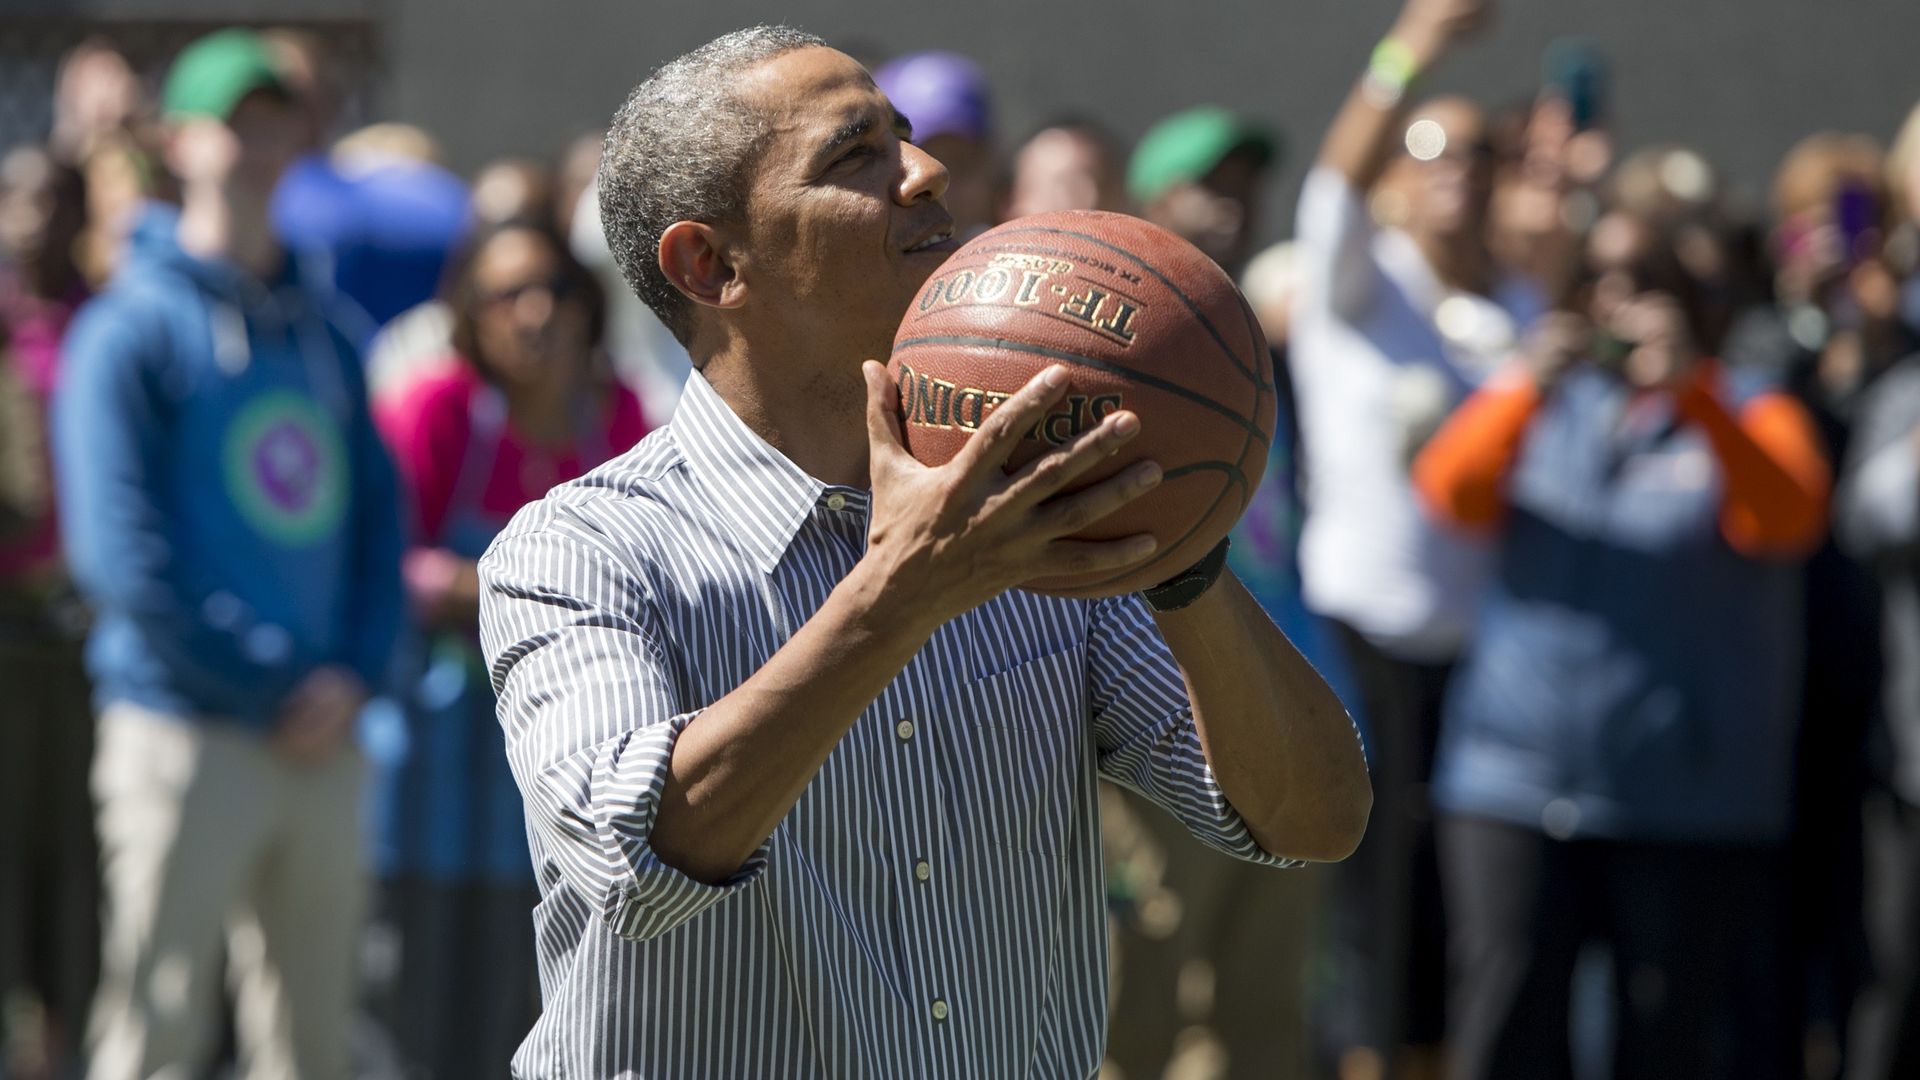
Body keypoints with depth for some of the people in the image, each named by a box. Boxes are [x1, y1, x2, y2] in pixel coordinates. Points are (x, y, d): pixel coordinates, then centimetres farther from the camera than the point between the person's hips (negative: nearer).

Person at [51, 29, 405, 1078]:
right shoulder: (130, 331, -4)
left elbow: (377, 519, 15)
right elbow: (124, 556, -11)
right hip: (185, 730, -6)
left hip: (324, 742, 6)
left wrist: (354, 674, -3)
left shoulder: (321, 334, 16)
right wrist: (268, 692, -11)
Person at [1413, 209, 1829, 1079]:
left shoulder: (1747, 416, 7)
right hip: (1515, 779, 2)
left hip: (1690, 807, -2)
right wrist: (1529, 386, -22)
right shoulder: (1540, 406, 15)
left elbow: (1787, 517, -14)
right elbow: (1451, 491, -4)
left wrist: (1692, 389, -28)